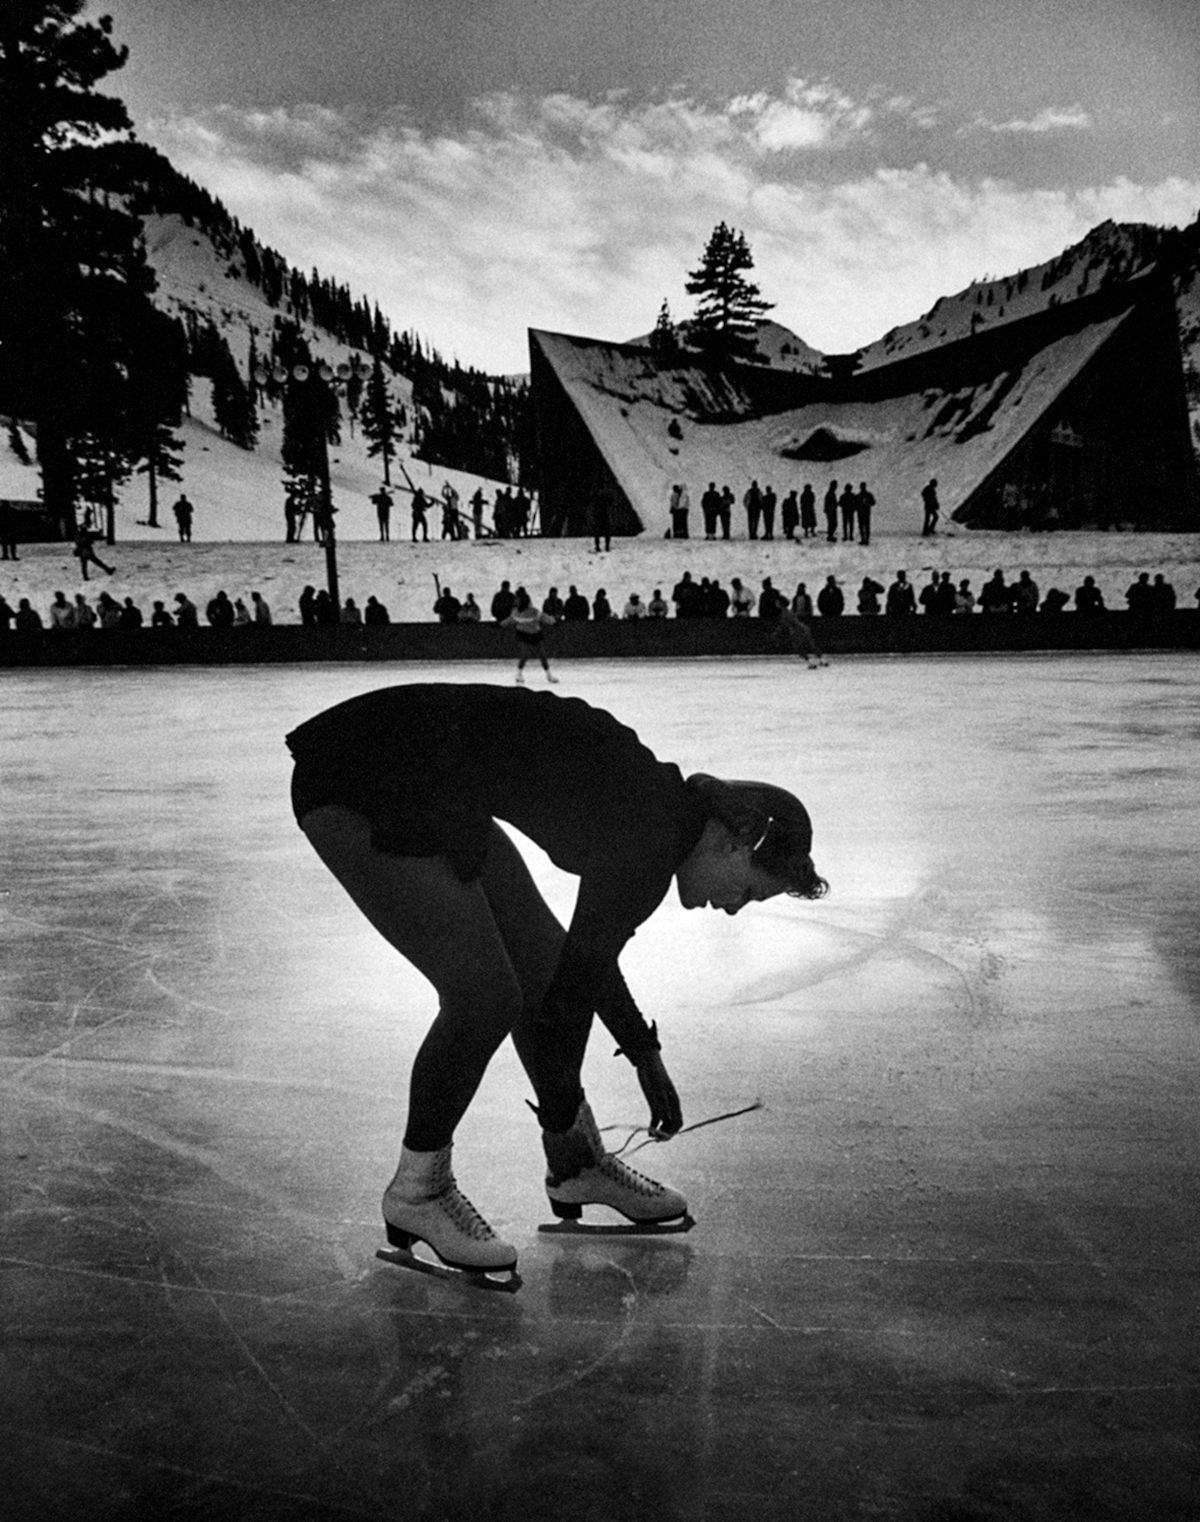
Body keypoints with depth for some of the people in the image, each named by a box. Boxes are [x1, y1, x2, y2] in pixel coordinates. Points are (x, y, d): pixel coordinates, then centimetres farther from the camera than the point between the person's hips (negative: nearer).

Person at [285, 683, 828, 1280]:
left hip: (435, 798, 10)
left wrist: (646, 1056, 30)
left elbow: (587, 951, 22)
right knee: (485, 995, -10)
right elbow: (577, 979, -14)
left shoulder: (661, 803, 9)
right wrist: (565, 1112, 0)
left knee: (542, 962, 9)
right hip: (360, 794, -10)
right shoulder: (654, 835, -19)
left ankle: (578, 1166, 25)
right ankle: (416, 1192, 11)